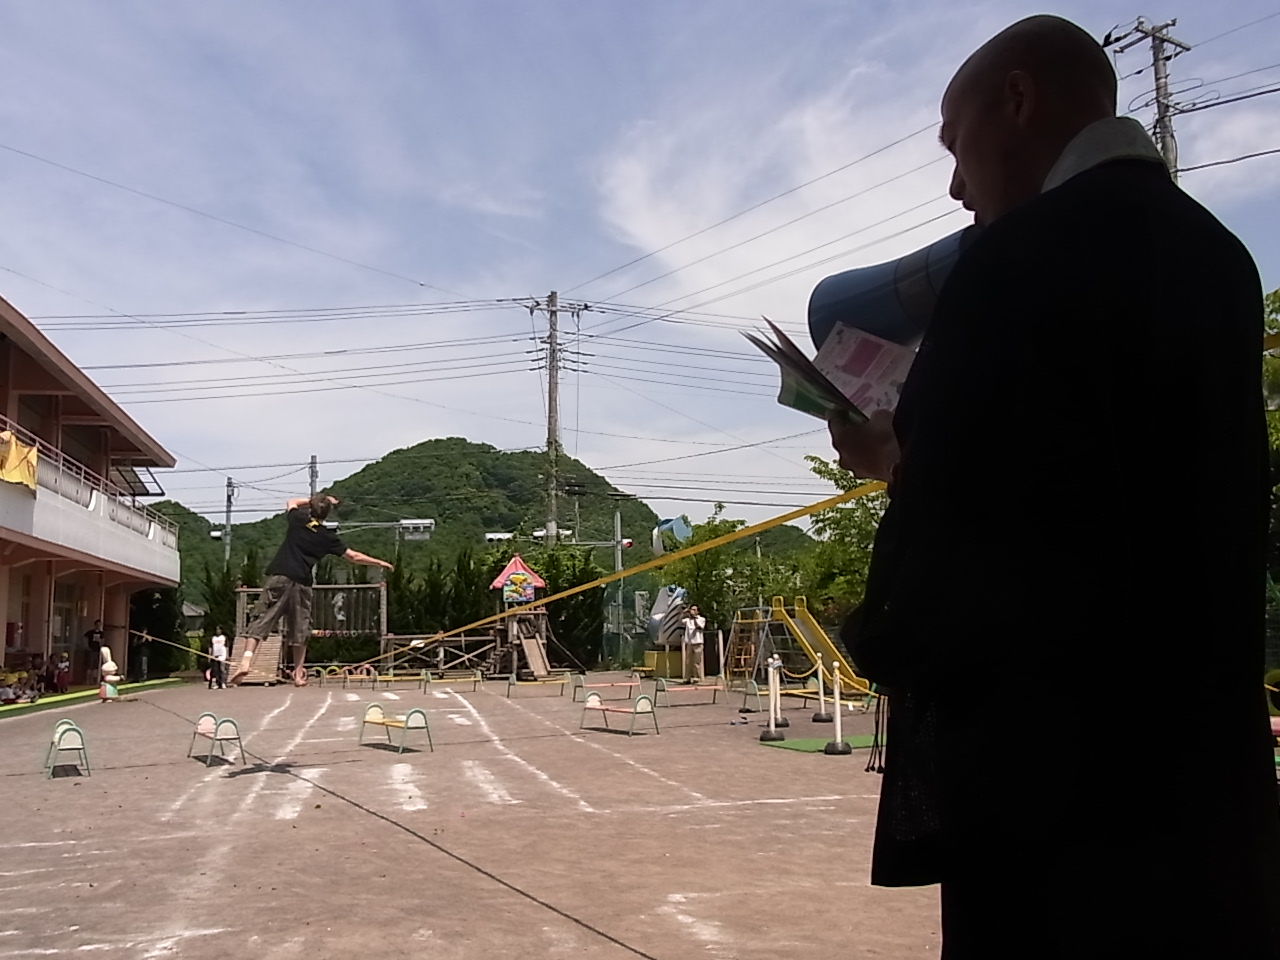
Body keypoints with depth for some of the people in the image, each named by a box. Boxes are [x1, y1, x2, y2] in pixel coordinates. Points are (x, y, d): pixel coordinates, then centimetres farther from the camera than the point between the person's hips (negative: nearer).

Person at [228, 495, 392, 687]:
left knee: (260, 620, -4)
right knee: (300, 630, 12)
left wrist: (316, 500, 36)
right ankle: (299, 674, 14)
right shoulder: (326, 536, 8)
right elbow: (354, 556, 13)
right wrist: (380, 563, 24)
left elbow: (291, 503, 33)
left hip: (278, 578, 0)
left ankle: (246, 662, -22)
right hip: (301, 584, 0)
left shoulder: (297, 520, 8)